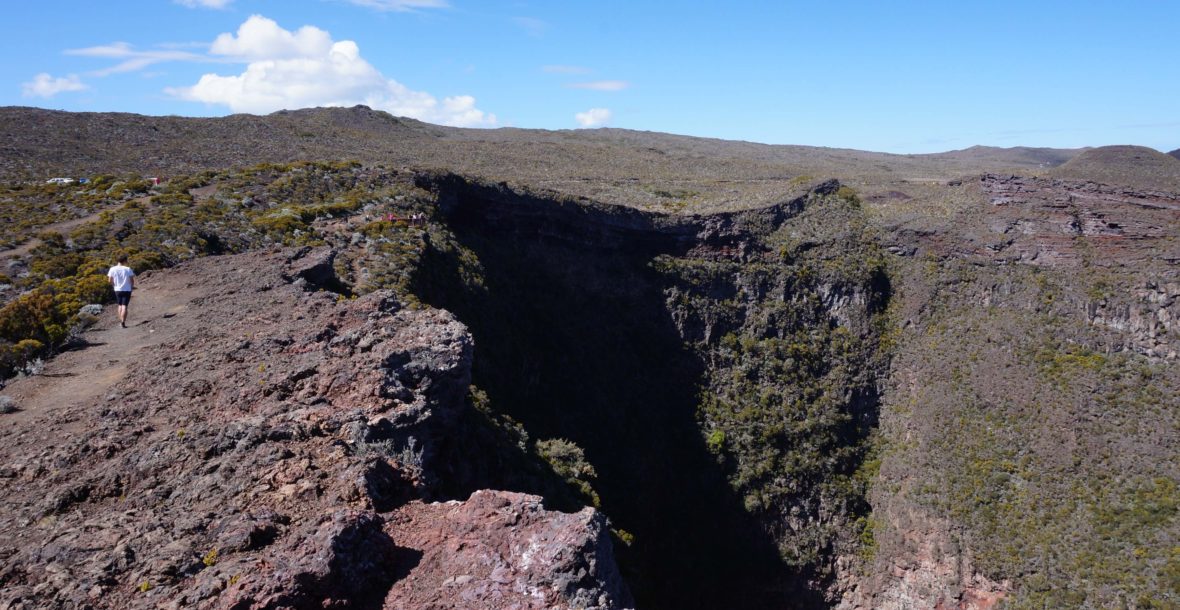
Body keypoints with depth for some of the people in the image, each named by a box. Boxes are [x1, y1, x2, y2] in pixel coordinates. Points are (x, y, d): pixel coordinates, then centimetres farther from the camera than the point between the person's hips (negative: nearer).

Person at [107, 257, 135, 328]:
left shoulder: (113, 269, -3)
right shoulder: (128, 269, -9)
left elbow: (110, 280, -2)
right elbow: (132, 280, -8)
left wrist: (115, 285, 16)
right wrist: (132, 286, 11)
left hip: (118, 290, 3)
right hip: (127, 290, -3)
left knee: (120, 305, 19)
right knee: (124, 306, -3)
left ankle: (121, 321, 24)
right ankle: (123, 322, -10)